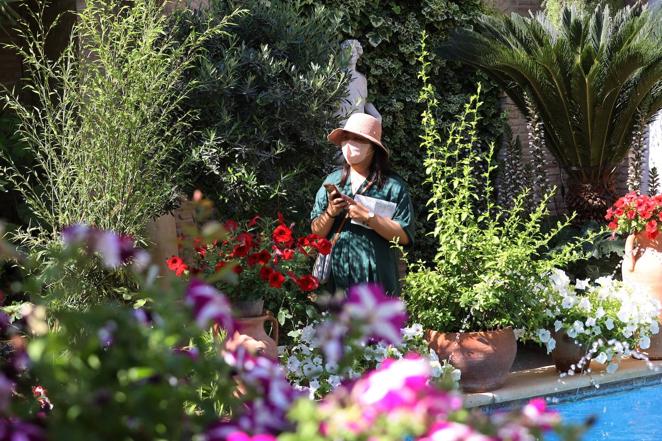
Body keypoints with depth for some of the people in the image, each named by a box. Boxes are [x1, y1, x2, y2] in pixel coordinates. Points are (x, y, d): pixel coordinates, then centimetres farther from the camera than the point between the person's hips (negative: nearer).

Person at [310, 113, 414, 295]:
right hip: (336, 277, 3)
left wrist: (368, 217, -14)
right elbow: (317, 232, 11)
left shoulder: (393, 185, 0)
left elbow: (404, 236, -6)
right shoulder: (332, 181, 11)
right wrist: (330, 213, -8)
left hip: (376, 280, -3)